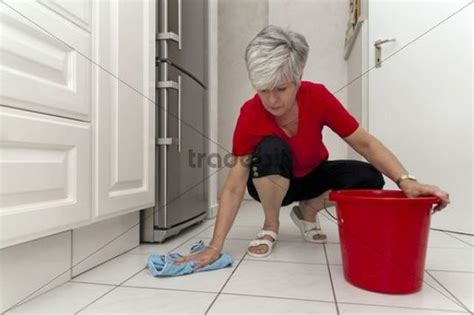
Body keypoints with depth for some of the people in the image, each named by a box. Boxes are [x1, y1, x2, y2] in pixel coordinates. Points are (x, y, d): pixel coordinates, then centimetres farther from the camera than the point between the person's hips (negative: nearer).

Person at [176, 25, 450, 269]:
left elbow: (365, 142, -19)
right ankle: (271, 226, -11)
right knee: (271, 148, -36)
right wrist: (215, 246, -35)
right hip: (271, 184, -2)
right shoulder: (251, 114, -29)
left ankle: (307, 211, 4)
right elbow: (235, 187, -30)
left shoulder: (317, 97, -25)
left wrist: (406, 181, -34)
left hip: (312, 176, 3)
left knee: (370, 178, -22)